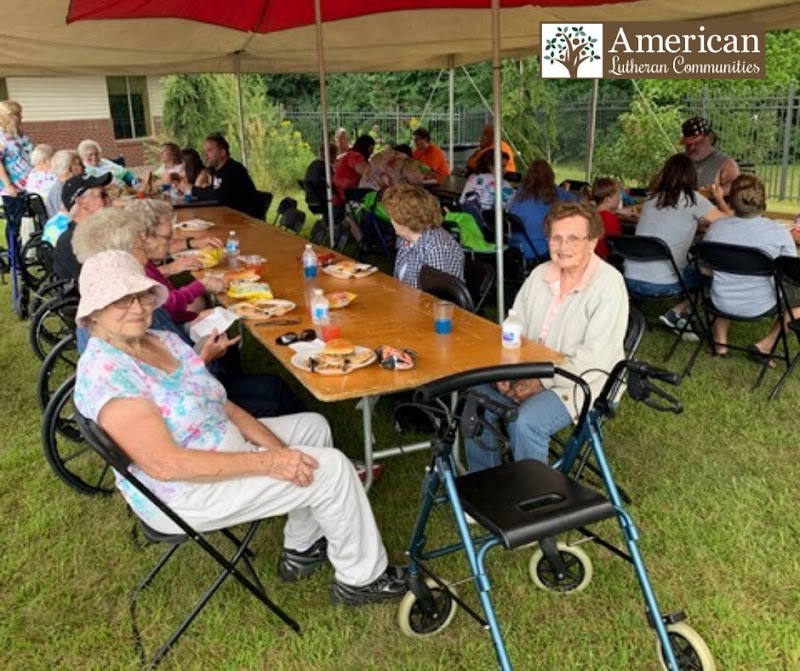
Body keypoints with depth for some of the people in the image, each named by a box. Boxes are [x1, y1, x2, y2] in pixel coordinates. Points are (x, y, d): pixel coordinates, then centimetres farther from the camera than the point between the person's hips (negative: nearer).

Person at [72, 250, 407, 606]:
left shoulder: (161, 339, 3)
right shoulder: (104, 374, -25)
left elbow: (223, 406, 6)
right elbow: (165, 464, -29)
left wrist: (276, 447, -9)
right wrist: (267, 462, -28)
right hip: (185, 494, -9)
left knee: (313, 426, 16)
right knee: (330, 468, -13)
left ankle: (301, 550, 24)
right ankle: (361, 578, 9)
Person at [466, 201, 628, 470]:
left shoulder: (609, 286, -17)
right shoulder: (540, 274, 5)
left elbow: (595, 358, -22)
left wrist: (543, 381, -23)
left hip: (578, 384, -6)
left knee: (527, 421, -29)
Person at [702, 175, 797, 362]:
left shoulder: (716, 227, -13)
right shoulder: (779, 232, -18)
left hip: (722, 304, 3)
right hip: (759, 307, -3)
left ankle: (720, 342, 30)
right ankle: (764, 345, 12)